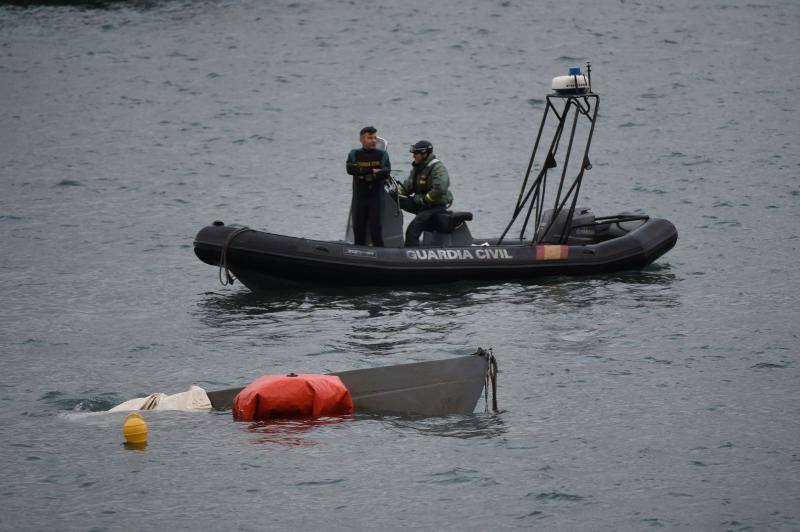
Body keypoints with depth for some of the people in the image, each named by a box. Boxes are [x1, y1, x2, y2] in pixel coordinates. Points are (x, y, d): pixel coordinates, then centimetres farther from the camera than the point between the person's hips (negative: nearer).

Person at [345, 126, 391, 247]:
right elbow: (350, 169, -13)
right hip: (359, 197, 2)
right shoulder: (354, 154, 7)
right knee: (358, 228, 5)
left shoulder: (382, 155, 5)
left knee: (376, 229, -7)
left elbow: (386, 172, -11)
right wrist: (372, 171, -15)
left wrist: (363, 173, -15)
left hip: (376, 197, -2)